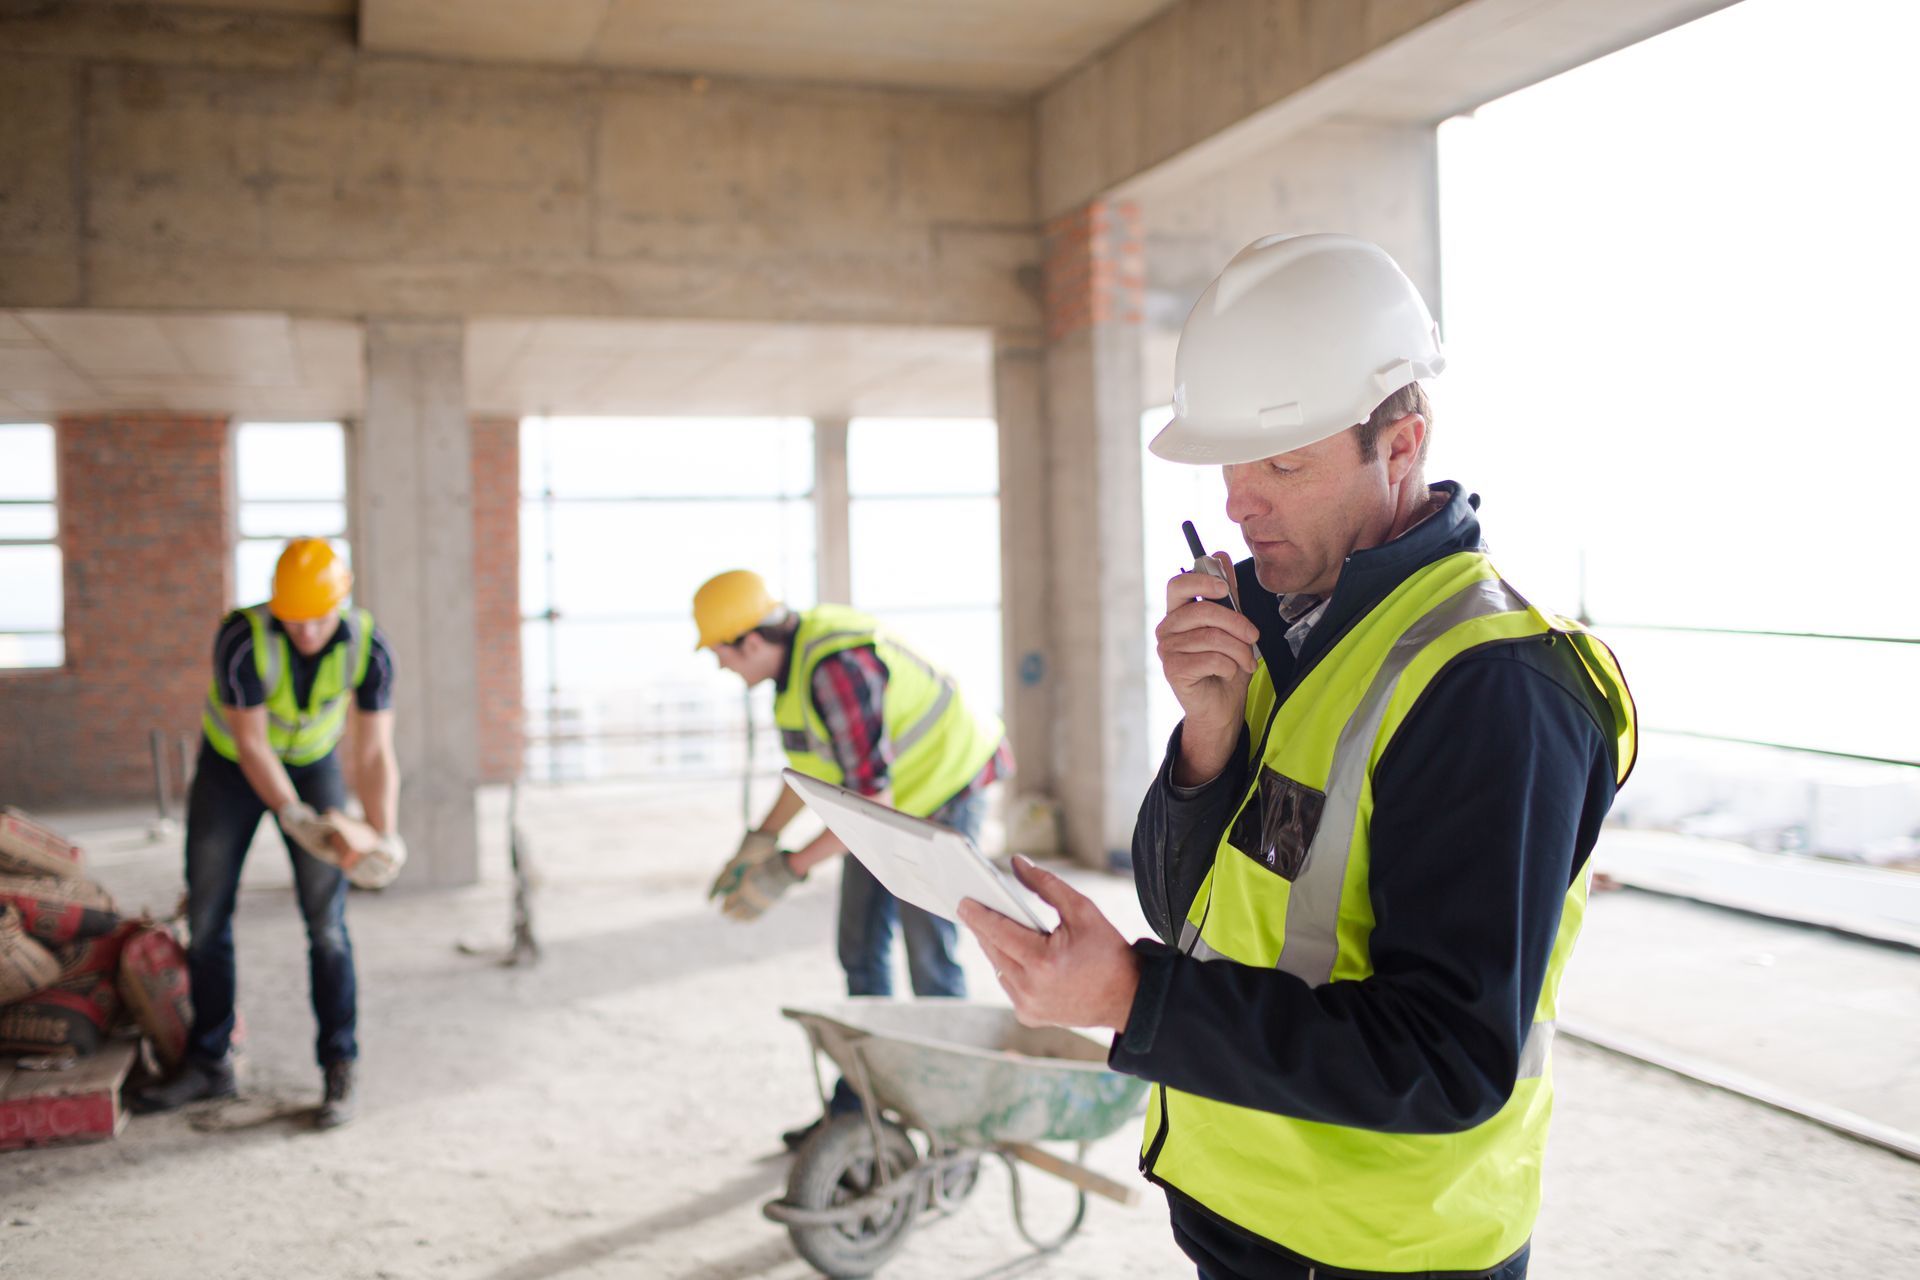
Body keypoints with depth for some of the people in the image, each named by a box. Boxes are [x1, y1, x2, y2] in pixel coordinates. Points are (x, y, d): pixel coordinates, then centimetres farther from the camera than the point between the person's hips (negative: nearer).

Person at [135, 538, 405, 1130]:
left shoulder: (367, 647, -27)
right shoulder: (243, 638, -33)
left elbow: (375, 755, -25)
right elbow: (251, 744, -29)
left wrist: (384, 836, -39)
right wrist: (296, 819, -41)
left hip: (313, 764, 0)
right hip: (230, 763, 0)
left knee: (326, 919, -7)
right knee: (206, 915, 2)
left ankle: (338, 1072, 1)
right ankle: (209, 1063, 18)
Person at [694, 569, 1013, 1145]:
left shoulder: (838, 670, -34)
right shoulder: (795, 652, -4)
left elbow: (872, 797, -33)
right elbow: (813, 762, 8)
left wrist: (788, 869, -30)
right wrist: (759, 840, -1)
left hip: (943, 793, -9)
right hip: (883, 798, 9)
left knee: (929, 953, -7)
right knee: (862, 949, 10)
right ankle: (857, 1107, 20)